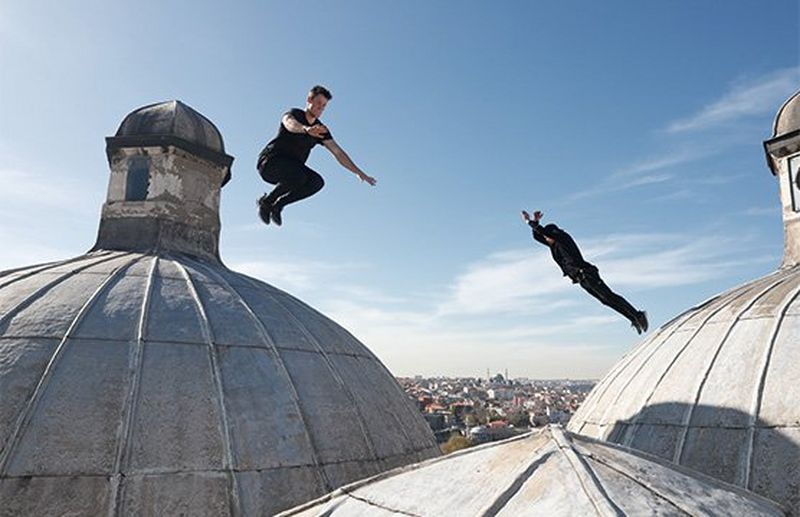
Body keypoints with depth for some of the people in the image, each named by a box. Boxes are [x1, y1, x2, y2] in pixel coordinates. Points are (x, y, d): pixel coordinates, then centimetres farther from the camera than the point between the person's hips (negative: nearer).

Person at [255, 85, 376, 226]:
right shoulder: (294, 114, -10)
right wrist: (306, 129, -60)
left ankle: (278, 204, -7)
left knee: (317, 182, -20)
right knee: (298, 176, -34)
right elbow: (290, 124, -37)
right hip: (269, 162, -6)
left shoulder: (321, 130, 6)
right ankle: (266, 201, -10)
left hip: (293, 168, 6)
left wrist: (359, 172, -3)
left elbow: (338, 153, 6)